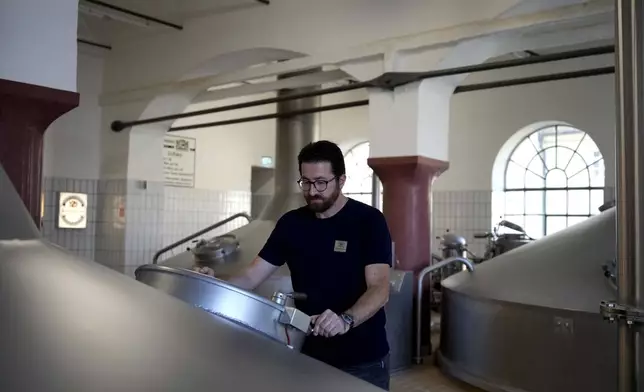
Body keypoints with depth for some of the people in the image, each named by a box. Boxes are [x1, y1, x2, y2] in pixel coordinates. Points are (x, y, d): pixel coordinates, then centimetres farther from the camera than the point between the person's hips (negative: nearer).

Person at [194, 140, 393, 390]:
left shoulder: (368, 221, -12)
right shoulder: (291, 223, 1)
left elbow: (380, 289, -21)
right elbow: (251, 277, -1)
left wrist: (346, 320, -39)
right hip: (309, 355, 4)